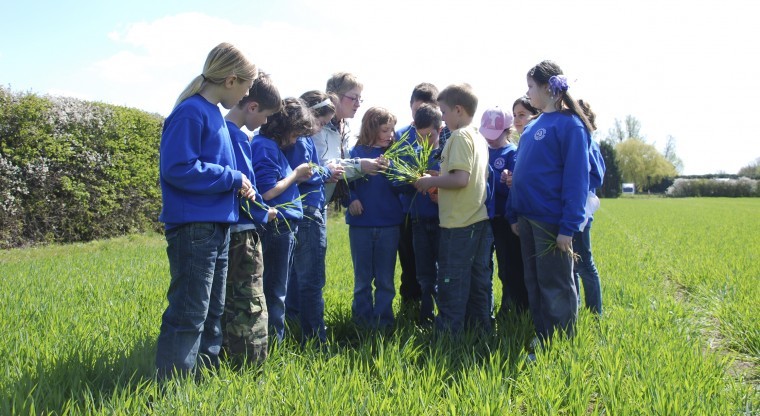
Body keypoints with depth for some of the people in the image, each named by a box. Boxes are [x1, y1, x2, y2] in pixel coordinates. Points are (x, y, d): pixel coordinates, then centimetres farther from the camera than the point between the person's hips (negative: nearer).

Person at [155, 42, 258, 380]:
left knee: (212, 312, 16)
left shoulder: (214, 114, 16)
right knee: (189, 315, -7)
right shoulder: (191, 112, -13)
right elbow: (177, 168, -21)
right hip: (194, 227, -10)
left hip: (218, 226, 10)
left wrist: (242, 187, 7)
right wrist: (233, 178, -14)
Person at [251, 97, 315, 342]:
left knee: (275, 290, 15)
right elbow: (267, 192, -20)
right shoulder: (265, 147, -14)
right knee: (275, 293, 0)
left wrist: (297, 177, 4)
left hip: (283, 228, 10)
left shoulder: (274, 147, 15)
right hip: (277, 228, -10)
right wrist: (295, 175, -9)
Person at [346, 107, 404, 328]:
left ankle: (382, 318, 19)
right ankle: (363, 317, 24)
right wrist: (351, 199, -18)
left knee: (385, 279, 7)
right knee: (362, 278, 11)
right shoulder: (356, 152, 1)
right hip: (361, 224, -1)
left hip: (389, 224, 1)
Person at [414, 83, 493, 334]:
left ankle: (448, 333, 6)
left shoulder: (459, 136, -14)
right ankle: (481, 327, 23)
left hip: (459, 223, -9)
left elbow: (460, 179, -25)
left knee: (452, 283, -1)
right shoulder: (479, 138, 13)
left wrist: (431, 181, -10)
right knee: (478, 279, 14)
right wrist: (439, 181, 16)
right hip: (480, 220, 9)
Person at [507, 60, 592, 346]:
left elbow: (576, 178, -15)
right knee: (534, 284, 14)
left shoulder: (569, 124, -11)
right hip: (528, 216, 8)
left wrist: (569, 226, -18)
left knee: (556, 288, 2)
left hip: (551, 220, -8)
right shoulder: (532, 126, 13)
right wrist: (514, 214, 12)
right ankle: (542, 343, 25)